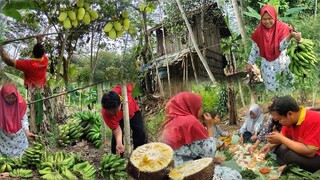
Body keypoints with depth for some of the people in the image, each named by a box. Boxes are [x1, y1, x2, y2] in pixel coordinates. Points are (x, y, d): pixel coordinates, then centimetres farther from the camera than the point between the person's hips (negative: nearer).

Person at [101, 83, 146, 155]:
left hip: (133, 112, 1)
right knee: (116, 138, -15)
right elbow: (116, 129, -35)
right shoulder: (105, 113, -41)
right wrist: (119, 143, -46)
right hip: (118, 119, -1)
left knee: (140, 133, -6)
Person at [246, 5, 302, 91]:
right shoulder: (259, 31, -8)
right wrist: (250, 63, 2)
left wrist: (291, 35, -43)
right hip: (267, 64, 2)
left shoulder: (282, 28, -15)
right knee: (271, 87, 10)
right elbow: (255, 48, 2)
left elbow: (281, 47, -26)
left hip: (281, 63, -2)